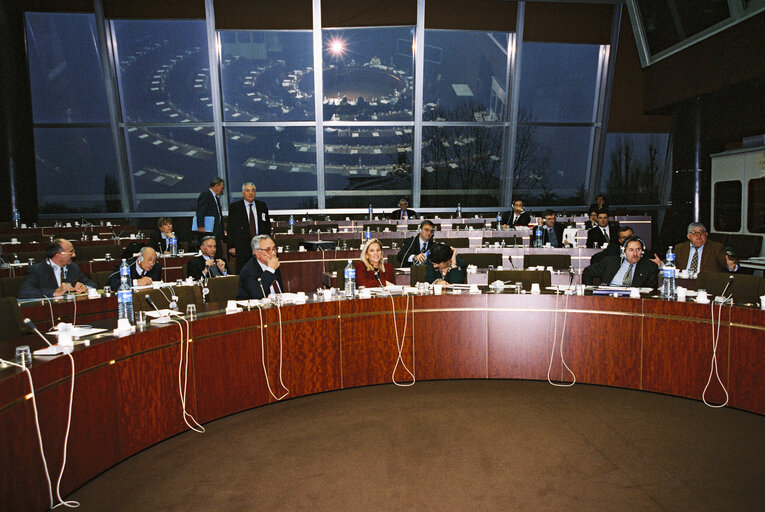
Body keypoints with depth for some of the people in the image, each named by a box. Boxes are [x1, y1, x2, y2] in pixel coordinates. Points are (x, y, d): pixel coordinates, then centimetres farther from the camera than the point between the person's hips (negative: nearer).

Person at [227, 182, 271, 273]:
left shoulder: (262, 206, 11)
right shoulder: (234, 207, 3)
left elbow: (267, 225, 17)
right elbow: (230, 228, 2)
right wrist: (231, 246, -4)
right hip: (242, 247, -2)